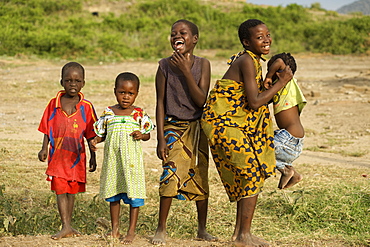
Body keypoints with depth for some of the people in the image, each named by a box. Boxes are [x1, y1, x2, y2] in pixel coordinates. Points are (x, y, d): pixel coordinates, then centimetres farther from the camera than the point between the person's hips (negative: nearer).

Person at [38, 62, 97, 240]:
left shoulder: (86, 107, -2)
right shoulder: (54, 104, 0)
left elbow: (91, 134, 2)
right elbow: (47, 129, 6)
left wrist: (93, 156, 2)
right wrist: (44, 149, -3)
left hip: (76, 155, 0)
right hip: (57, 155, 0)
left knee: (72, 190, 11)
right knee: (60, 190, -4)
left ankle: (68, 225, 22)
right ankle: (65, 227, -3)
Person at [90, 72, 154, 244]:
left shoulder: (139, 114, 0)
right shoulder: (108, 113, 4)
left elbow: (148, 134, 6)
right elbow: (101, 133, 11)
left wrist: (141, 135, -15)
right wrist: (95, 141, -9)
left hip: (132, 159, -2)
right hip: (112, 159, 2)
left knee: (134, 194, -1)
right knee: (113, 194, 11)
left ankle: (131, 231, 9)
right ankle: (115, 229, 22)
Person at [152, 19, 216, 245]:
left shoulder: (202, 64, -3)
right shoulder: (165, 66, -5)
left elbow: (202, 101, -12)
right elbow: (160, 103, -3)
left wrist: (186, 72, -20)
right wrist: (160, 139, -8)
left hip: (197, 127, 2)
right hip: (174, 127, -2)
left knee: (200, 176, 6)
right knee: (172, 173, -15)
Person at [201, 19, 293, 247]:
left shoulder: (254, 61, 11)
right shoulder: (247, 62, -18)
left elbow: (256, 99, 14)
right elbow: (254, 102, -23)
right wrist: (281, 82, -15)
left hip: (237, 124, 10)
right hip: (224, 124, -10)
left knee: (247, 177, 14)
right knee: (253, 173, -8)